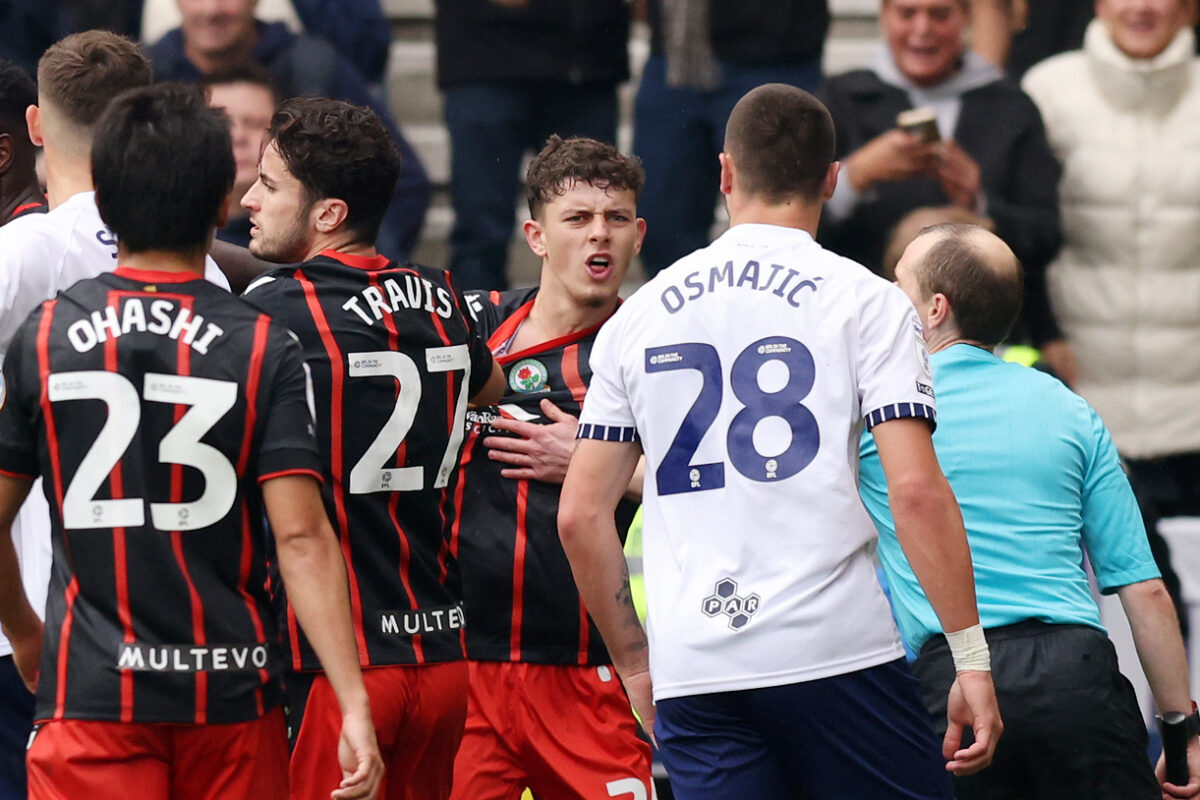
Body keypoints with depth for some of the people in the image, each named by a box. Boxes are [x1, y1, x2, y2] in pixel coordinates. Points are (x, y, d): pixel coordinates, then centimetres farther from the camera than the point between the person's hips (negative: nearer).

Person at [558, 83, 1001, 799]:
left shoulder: (640, 316, 13)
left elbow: (581, 514, 12)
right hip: (838, 651, -3)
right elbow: (917, 490, -8)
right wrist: (972, 658, -5)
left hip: (691, 673, 3)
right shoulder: (866, 301, 2)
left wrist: (635, 662, 22)